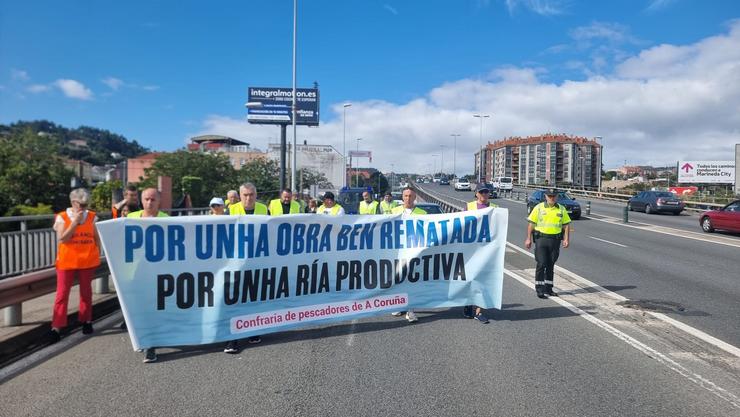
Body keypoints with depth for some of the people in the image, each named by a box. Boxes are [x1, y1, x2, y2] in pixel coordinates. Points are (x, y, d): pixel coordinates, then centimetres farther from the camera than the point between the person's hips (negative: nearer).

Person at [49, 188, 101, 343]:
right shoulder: (62, 217, -4)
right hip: (67, 261, -2)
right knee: (62, 293, -1)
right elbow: (62, 239, -14)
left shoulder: (92, 216, 2)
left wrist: (97, 255, 5)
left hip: (87, 260, 2)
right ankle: (56, 327, 2)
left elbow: (96, 238, 8)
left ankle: (87, 321, 25)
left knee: (86, 292, 13)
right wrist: (75, 222, -18)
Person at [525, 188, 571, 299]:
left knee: (550, 265, 11)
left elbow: (566, 225, 9)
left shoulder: (561, 209, 7)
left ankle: (548, 288, 22)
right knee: (541, 264, -6)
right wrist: (528, 238, -6)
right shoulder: (539, 208, -1)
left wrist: (566, 239, -1)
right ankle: (539, 289, 1)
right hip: (541, 239, -3)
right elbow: (531, 223, -1)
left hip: (555, 240, 3)